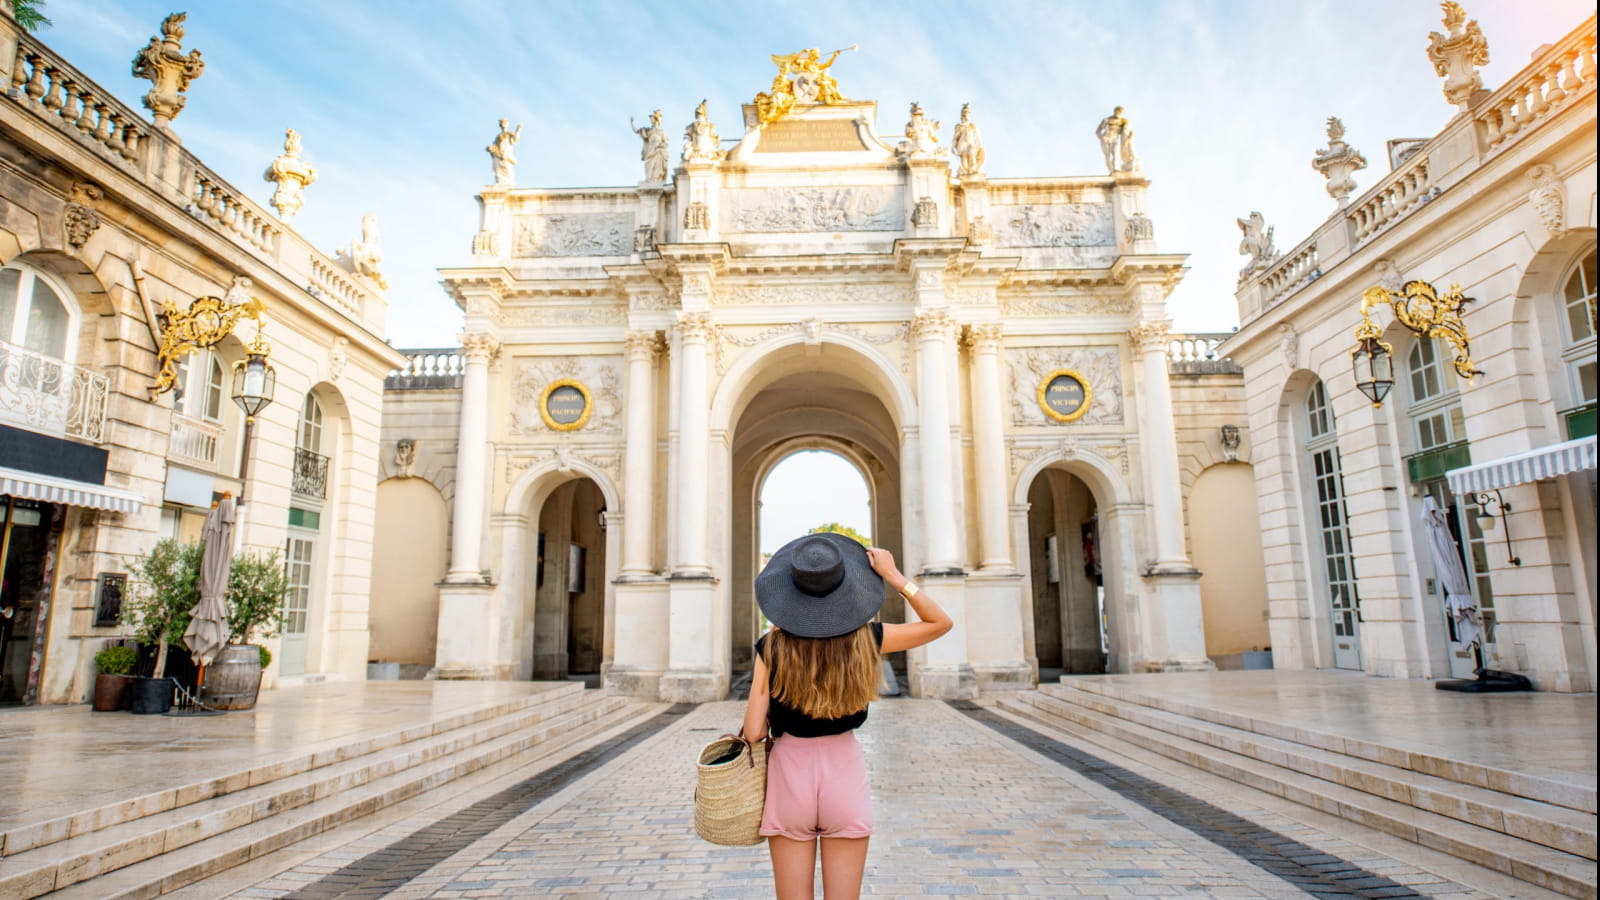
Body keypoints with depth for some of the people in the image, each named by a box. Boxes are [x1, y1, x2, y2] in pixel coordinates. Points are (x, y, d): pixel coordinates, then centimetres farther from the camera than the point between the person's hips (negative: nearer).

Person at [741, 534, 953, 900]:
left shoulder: (771, 646, -11)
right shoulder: (865, 640, -10)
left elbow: (754, 732, -11)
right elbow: (940, 623, 3)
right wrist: (893, 575, -2)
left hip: (789, 772, 0)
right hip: (844, 772, 0)